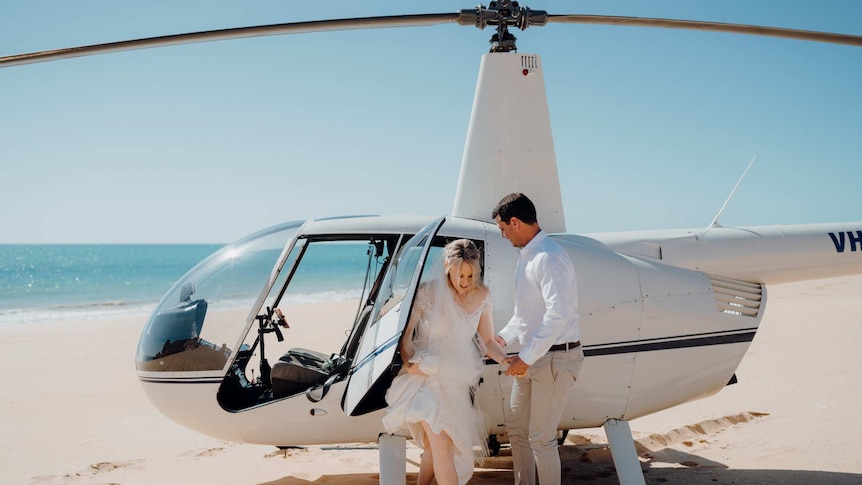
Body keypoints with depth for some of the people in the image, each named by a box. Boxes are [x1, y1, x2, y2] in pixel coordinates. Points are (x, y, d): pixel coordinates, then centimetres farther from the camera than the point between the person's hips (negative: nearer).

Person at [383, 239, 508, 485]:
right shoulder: (428, 293, -14)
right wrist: (408, 362, -27)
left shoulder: (482, 296, 0)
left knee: (433, 447, 10)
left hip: (457, 380, 4)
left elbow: (487, 341, 5)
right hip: (428, 376, -4)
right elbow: (405, 334, -10)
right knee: (442, 446, -15)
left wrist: (507, 360, -13)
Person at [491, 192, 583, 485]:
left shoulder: (548, 258, -20)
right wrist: (504, 337, 15)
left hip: (555, 357, -10)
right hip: (533, 356, 10)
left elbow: (558, 314, -29)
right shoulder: (526, 256, 11)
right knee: (516, 429, 18)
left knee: (541, 438, -3)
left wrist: (526, 357, -26)